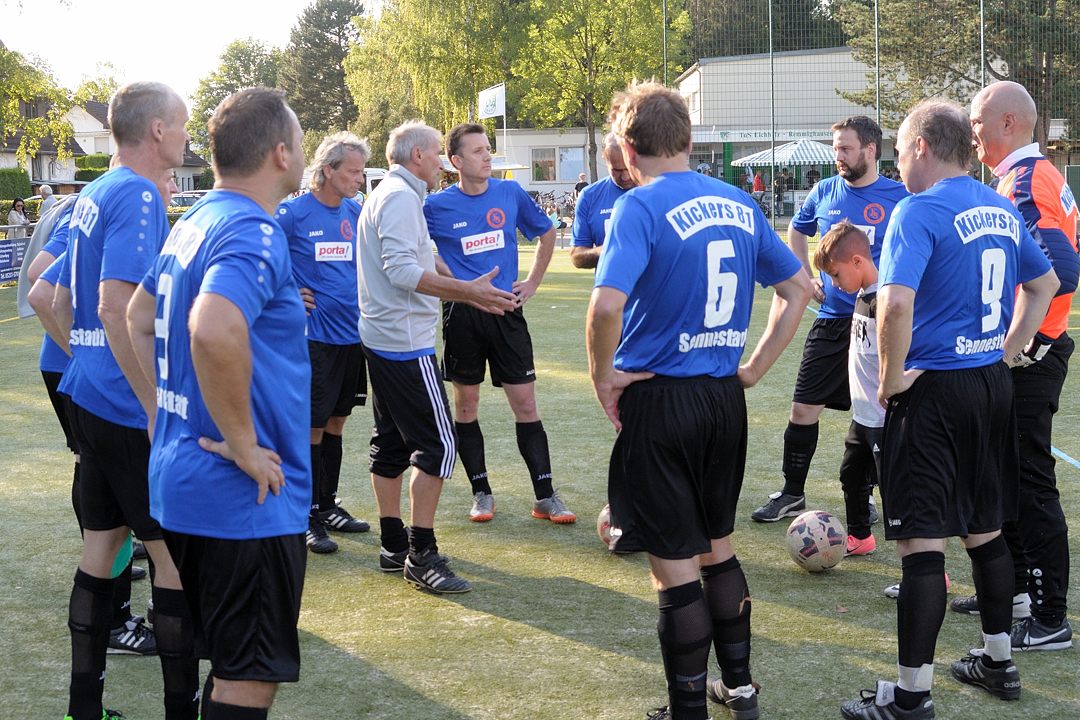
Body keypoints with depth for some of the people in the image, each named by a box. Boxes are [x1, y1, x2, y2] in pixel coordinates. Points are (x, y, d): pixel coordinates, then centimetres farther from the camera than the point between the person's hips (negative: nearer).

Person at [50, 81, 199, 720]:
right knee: (177, 551, 0)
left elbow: (62, 302, 20)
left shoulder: (93, 196, 13)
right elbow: (116, 306, -26)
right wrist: (157, 409, -23)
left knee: (103, 540, 14)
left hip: (90, 398, 9)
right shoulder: (138, 197, -16)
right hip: (133, 408, -9)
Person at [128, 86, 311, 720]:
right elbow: (214, 331, -37)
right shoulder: (254, 232, -19)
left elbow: (140, 319, 22)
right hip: (246, 500, -9)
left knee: (219, 660, 22)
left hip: (179, 481, 9)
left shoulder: (192, 225, 10)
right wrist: (244, 444, -25)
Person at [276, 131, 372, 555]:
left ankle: (328, 506, 25)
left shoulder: (357, 213, 8)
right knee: (312, 427, -1)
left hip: (353, 333, 6)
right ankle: (307, 516, 9)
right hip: (314, 336, -6)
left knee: (336, 421, 14)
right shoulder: (292, 213, -11)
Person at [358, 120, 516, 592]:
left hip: (382, 340, 11)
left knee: (391, 443, 13)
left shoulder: (387, 195, 19)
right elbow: (404, 271, -24)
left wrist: (468, 294, 22)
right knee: (437, 444, -9)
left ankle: (394, 547, 20)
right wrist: (467, 290, -25)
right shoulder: (401, 197, -14)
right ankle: (421, 556, -8)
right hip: (407, 341, -11)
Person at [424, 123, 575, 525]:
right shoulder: (437, 206, -4)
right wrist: (451, 282, 0)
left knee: (525, 405, 0)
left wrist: (532, 283, 9)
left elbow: (546, 233, 17)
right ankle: (481, 493, 19)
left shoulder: (511, 193, 2)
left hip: (507, 311, 1)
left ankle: (545, 497, 5)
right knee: (466, 406, 6)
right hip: (462, 314, -1)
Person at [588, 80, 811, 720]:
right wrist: (755, 368, 14)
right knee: (719, 547, 21)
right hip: (726, 400, 7)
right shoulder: (740, 203, 7)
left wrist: (604, 378, -12)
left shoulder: (641, 206, -14)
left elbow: (607, 307, -27)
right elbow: (799, 288, 14)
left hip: (659, 398, -7)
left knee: (675, 563, 4)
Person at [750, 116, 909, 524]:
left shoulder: (900, 198, -5)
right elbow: (796, 232, 23)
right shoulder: (824, 193, 5)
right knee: (804, 408, 1)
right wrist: (806, 277, 11)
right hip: (831, 319, 3)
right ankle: (792, 494, 15)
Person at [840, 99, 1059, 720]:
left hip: (933, 390, -8)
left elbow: (896, 303, -28)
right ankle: (998, 662, 31)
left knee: (922, 539, -4)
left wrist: (891, 377, -15)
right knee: (985, 528, 19)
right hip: (993, 384, 8)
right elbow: (1045, 283, 23)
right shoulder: (1002, 209, 10)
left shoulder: (920, 211, -15)